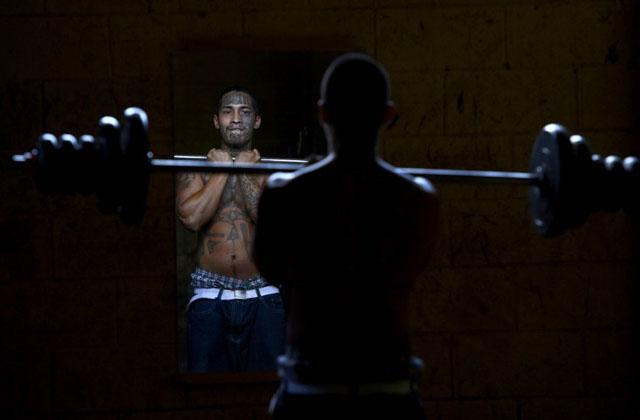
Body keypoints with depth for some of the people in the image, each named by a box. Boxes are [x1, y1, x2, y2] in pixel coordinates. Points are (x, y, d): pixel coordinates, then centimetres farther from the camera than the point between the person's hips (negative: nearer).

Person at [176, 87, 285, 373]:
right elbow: (191, 218, -11)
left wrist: (244, 173, -5)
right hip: (210, 297, 0)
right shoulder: (196, 169, 7)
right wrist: (223, 171, -4)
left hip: (262, 298, 0)